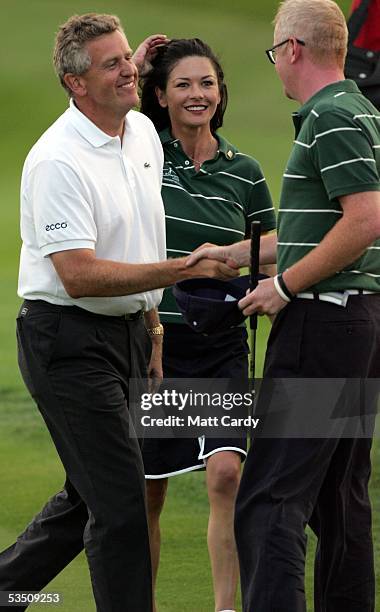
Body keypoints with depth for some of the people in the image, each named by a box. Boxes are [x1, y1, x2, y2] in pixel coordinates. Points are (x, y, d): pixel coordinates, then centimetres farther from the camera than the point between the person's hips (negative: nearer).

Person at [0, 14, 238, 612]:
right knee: (120, 502, -10)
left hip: (126, 333, 9)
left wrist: (154, 326, 20)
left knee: (91, 494, 16)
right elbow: (79, 275, -26)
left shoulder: (143, 132, 8)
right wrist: (185, 268, -26)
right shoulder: (59, 161, -20)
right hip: (69, 342, -9)